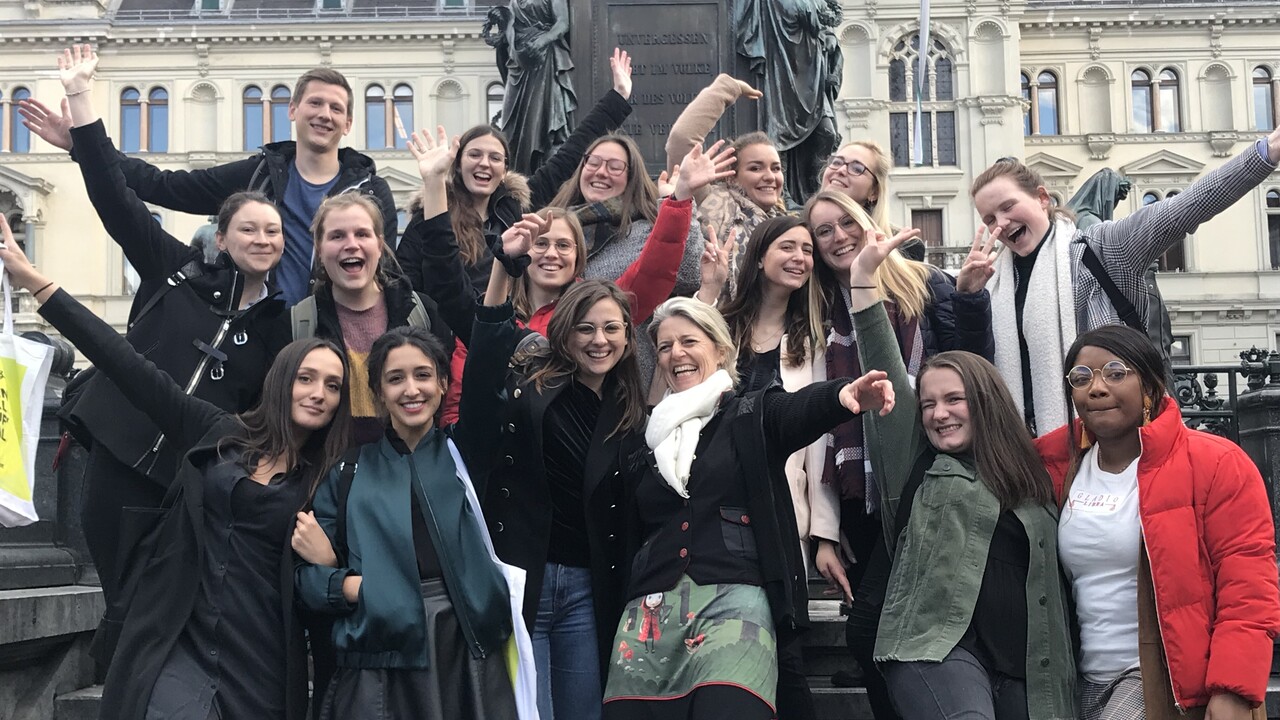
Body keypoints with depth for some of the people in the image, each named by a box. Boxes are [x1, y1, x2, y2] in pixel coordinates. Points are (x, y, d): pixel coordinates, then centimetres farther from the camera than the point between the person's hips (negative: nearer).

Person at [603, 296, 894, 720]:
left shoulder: (753, 416, 10)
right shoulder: (650, 439, 20)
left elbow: (802, 408, -13)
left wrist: (844, 395, -36)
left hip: (734, 597, -4)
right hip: (650, 606, 4)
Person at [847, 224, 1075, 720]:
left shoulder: (1031, 479, 19)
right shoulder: (917, 465, 11)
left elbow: (1051, 581, 21)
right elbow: (884, 369, 3)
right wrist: (864, 276, -2)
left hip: (1025, 661, 4)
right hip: (938, 643, -4)